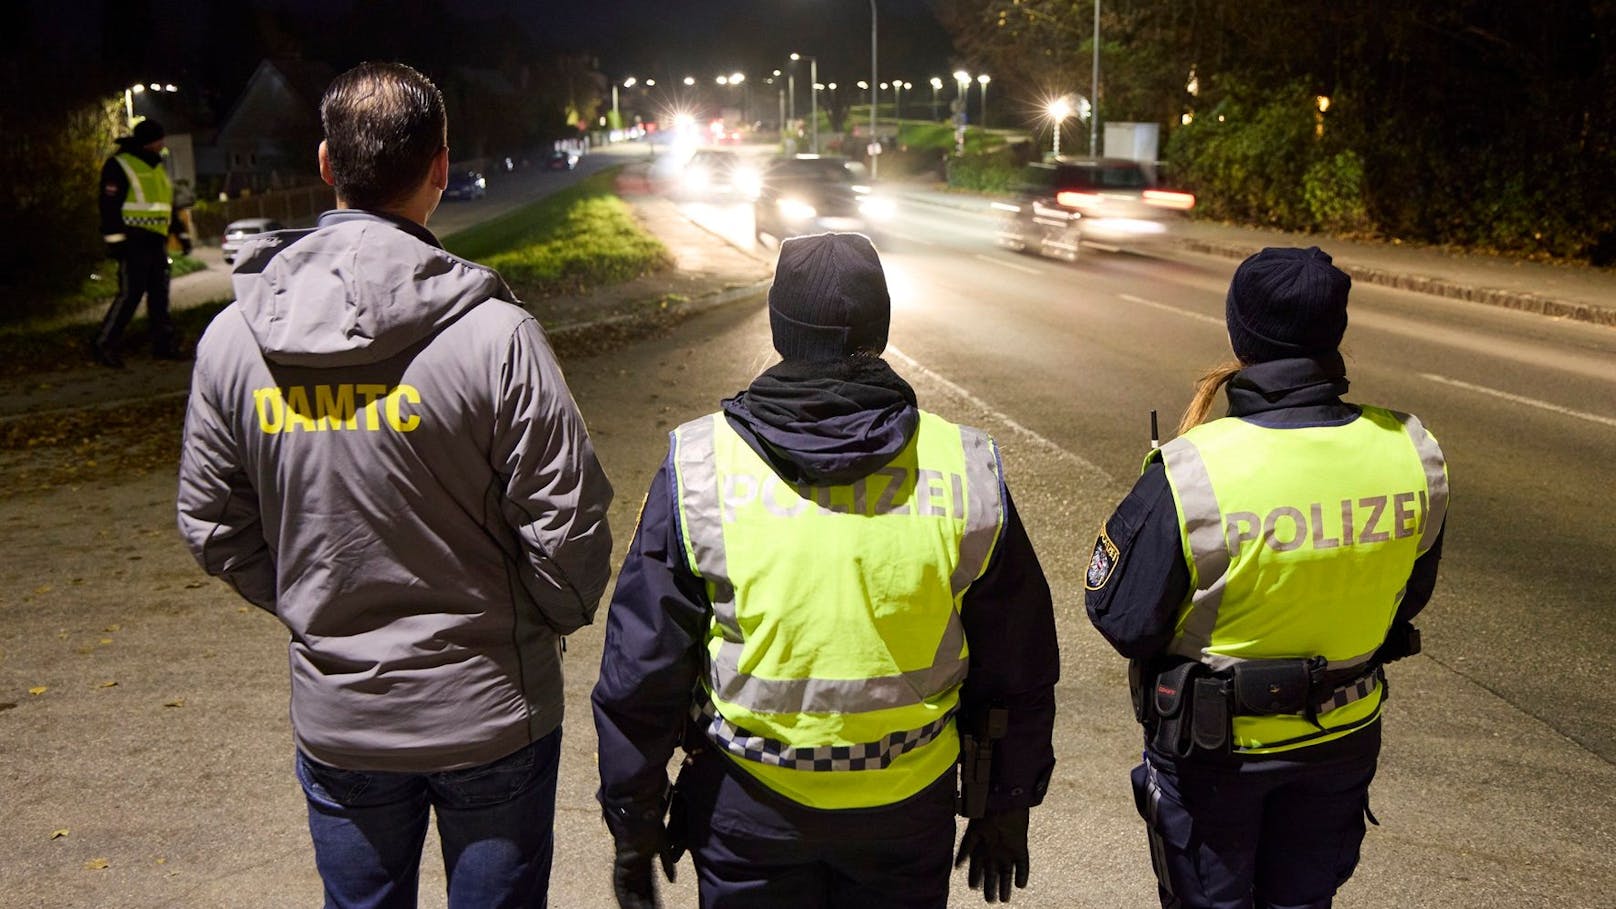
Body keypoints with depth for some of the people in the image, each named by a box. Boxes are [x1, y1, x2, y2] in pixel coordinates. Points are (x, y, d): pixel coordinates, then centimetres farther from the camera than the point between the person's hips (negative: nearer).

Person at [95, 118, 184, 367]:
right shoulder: (118, 166, -6)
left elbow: (168, 203, 29)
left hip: (156, 241, 8)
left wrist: (181, 233, 25)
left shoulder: (157, 167, 20)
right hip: (134, 242, -8)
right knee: (130, 293, -11)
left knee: (159, 295, 9)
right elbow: (110, 205, -12)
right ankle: (104, 344, -5)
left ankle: (165, 344, 15)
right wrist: (115, 239, -17)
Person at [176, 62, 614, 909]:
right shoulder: (493, 333, -21)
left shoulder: (232, 338, -8)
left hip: (335, 714, 3)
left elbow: (212, 524, 2)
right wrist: (554, 619, 4)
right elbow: (567, 524, -17)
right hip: (490, 711, -3)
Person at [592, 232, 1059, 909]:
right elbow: (1017, 668, -1)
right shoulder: (965, 469, -10)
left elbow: (641, 665, -7)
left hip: (747, 804, -1)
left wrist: (634, 824, 6)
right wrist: (1004, 808, 13)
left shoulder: (700, 469, -13)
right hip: (909, 803, 1)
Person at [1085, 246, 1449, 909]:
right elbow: (1408, 598, 1)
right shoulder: (1414, 457, -15)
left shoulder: (1190, 475, -30)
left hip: (1214, 748, -4)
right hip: (1346, 737, 4)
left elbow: (1121, 618, -20)